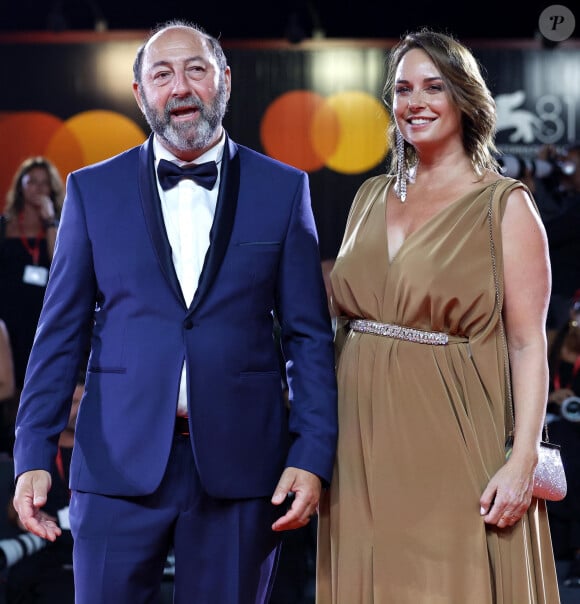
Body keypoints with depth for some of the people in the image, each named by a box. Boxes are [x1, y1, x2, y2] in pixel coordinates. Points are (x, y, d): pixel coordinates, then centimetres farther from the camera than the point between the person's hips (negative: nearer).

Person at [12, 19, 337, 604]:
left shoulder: (282, 189, 5)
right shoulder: (92, 189, 6)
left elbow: (309, 336, 3)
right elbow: (60, 334, 6)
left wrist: (311, 457, -6)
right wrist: (33, 458, -3)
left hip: (240, 467, 0)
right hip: (120, 465, 0)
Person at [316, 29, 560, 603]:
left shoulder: (505, 205, -4)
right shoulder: (371, 196, 12)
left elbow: (528, 344, -8)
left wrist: (522, 461, -18)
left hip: (451, 442, -5)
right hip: (364, 442, 5)